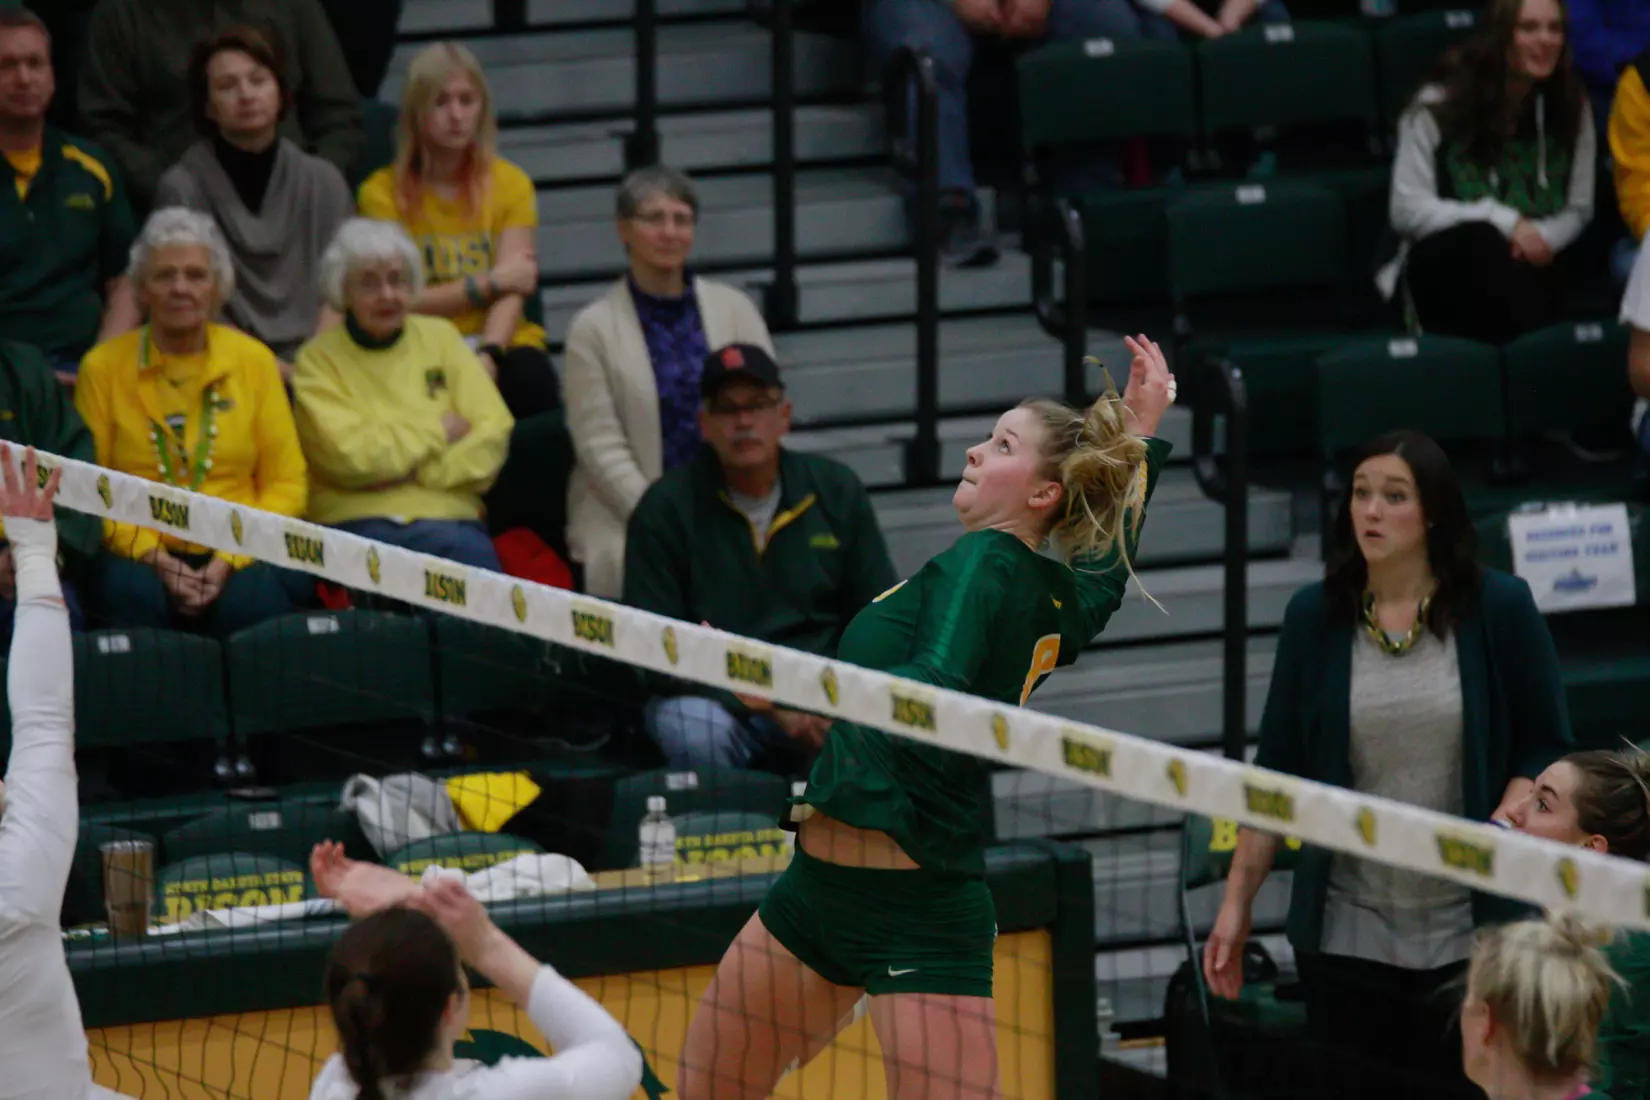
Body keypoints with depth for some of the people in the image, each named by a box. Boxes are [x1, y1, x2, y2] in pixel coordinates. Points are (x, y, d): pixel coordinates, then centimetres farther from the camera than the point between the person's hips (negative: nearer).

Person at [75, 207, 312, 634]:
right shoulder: (102, 368, 6)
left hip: (240, 554, 1)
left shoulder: (254, 361, 10)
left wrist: (231, 559, -10)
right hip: (136, 554, -1)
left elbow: (286, 484, 7)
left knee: (250, 599, -34)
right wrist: (152, 556, -13)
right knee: (131, 594, -36)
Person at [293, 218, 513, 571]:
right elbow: (350, 456, -7)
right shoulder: (318, 360, 6)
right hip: (356, 522, -3)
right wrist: (440, 430, 2)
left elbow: (493, 435, 7)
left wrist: (417, 471, -6)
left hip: (447, 515, 3)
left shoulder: (441, 337, 16)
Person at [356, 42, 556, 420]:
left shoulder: (510, 183, 8)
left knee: (532, 381, -33)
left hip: (500, 345, 2)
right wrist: (490, 282, -5)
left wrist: (486, 360, -22)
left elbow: (512, 291, -4)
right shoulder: (383, 192, 2)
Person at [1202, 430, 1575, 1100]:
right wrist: (1237, 901, 5)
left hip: (1467, 936, -2)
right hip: (1347, 936, 2)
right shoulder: (1315, 617, 3)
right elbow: (1277, 770, 8)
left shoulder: (1499, 609, -2)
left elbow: (1546, 746, 3)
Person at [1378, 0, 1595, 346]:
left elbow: (1578, 209, 7)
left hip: (1529, 268, 2)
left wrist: (1543, 237, -17)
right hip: (1445, 269, -2)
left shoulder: (1571, 106, 6)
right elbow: (1407, 210, -11)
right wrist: (1505, 222, -20)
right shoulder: (1440, 106, -6)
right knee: (1478, 240, -38)